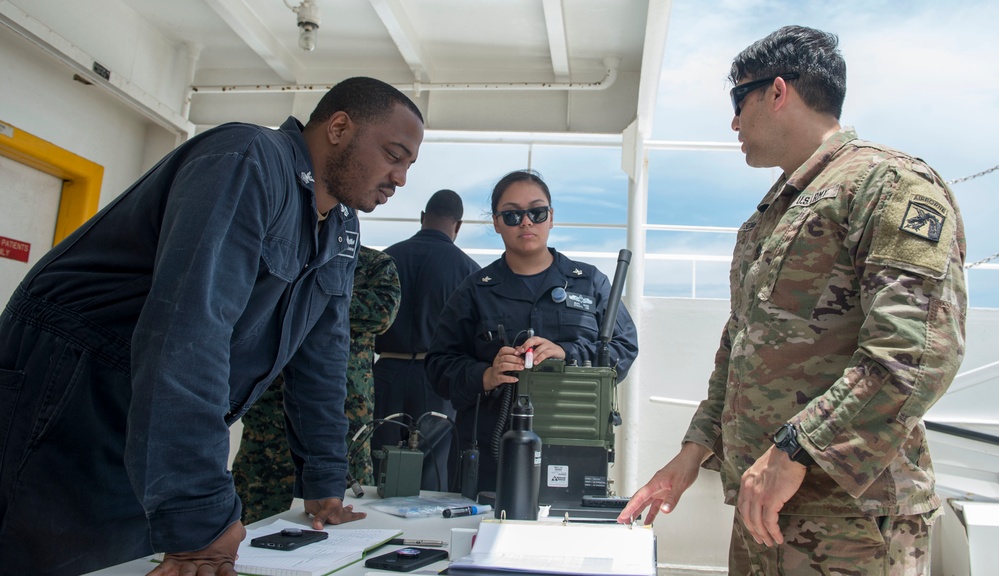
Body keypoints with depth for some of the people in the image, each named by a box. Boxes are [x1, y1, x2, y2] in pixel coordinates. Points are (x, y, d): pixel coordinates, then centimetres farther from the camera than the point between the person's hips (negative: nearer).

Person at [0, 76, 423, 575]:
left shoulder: (342, 230, 8)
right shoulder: (248, 164, -20)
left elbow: (321, 354, 11)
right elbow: (187, 327, -31)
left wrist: (324, 486, 9)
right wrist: (197, 518, -33)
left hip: (176, 423, 8)